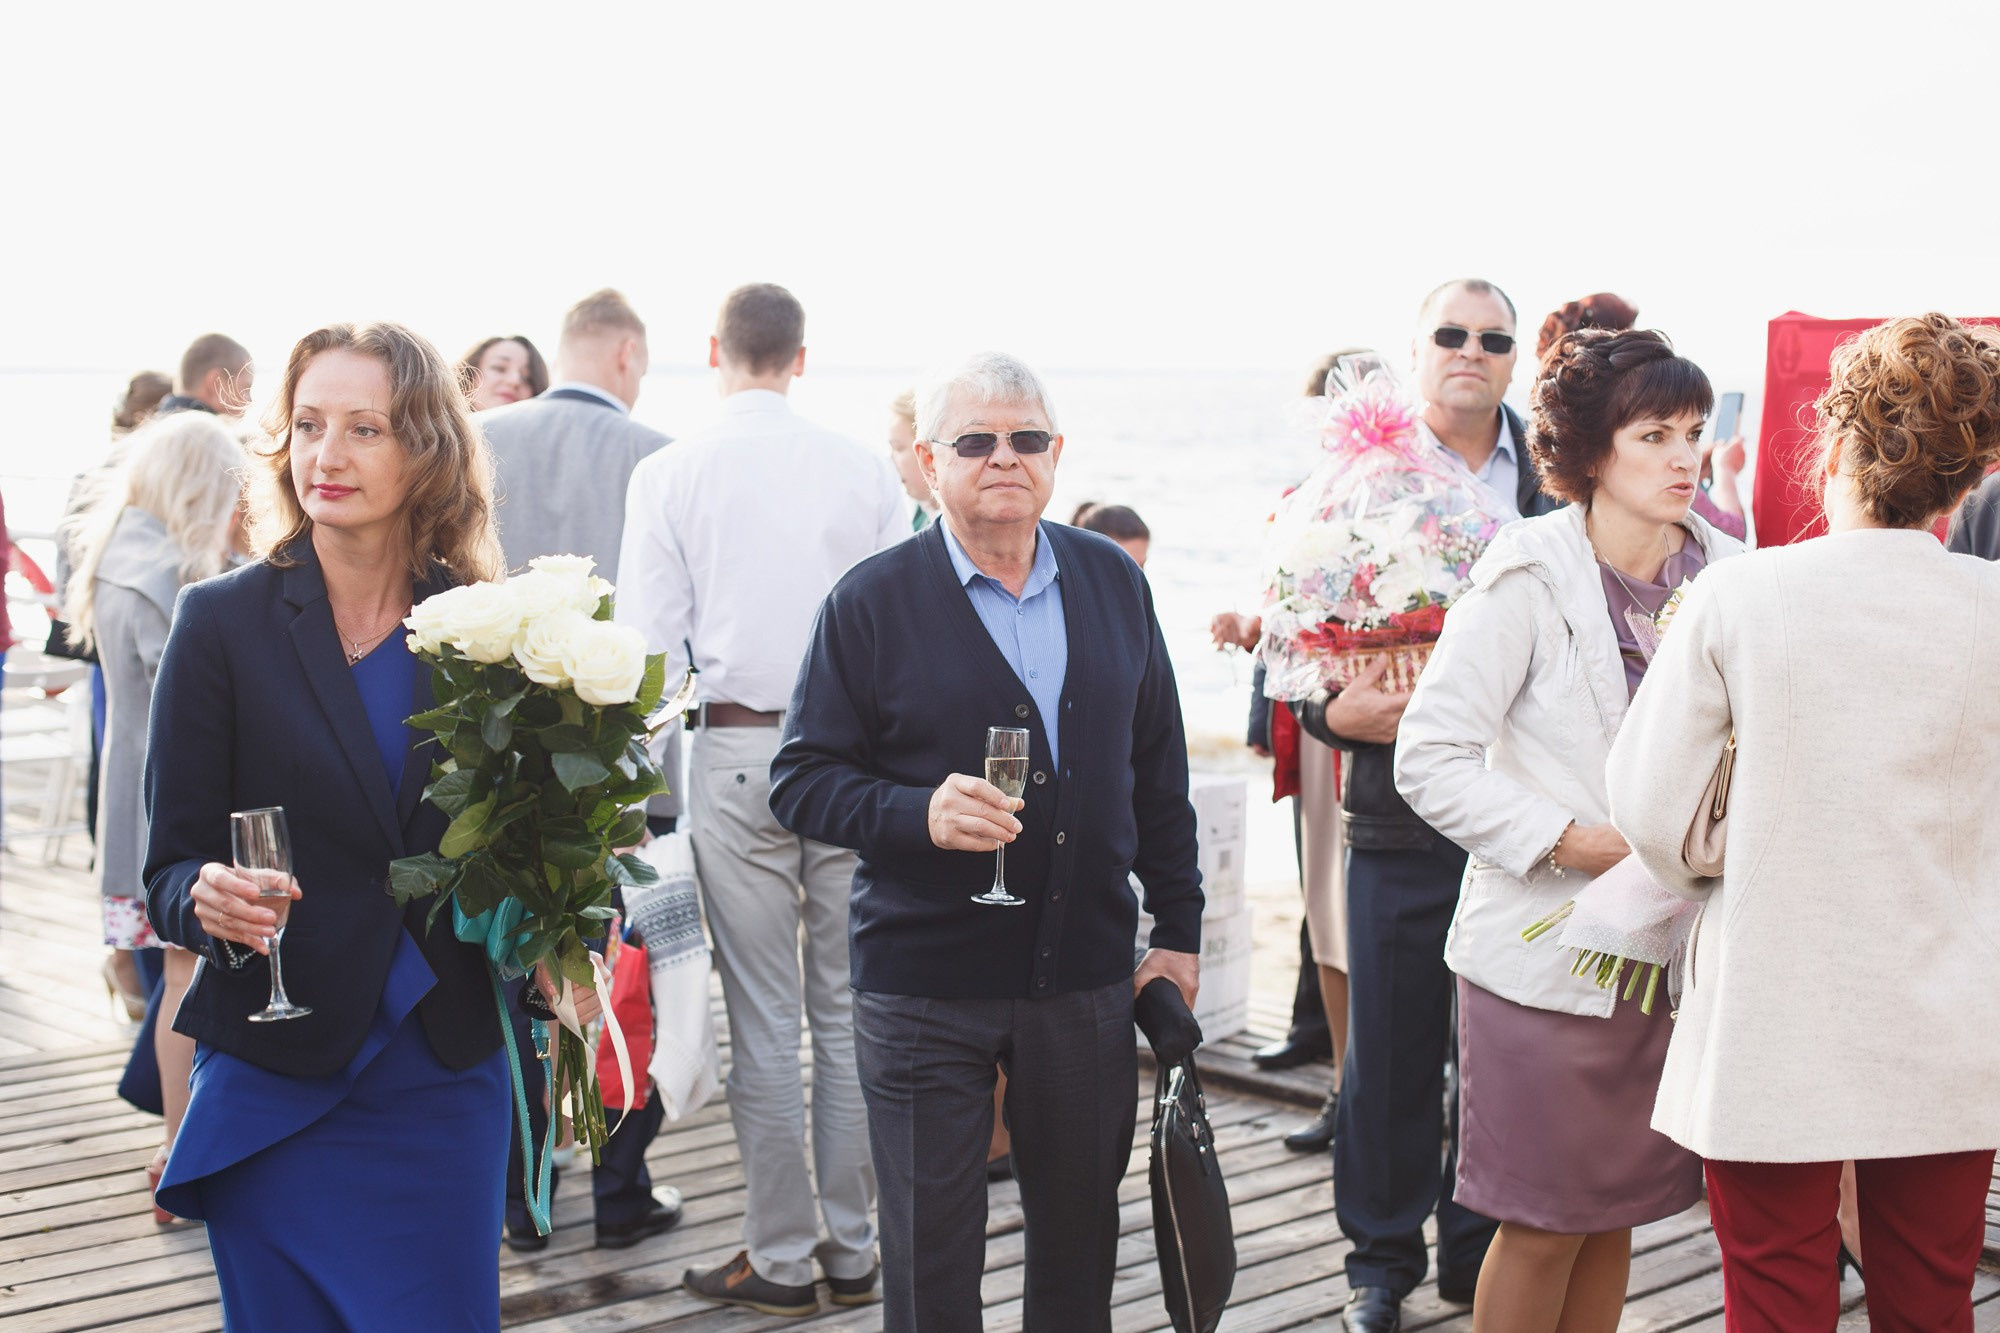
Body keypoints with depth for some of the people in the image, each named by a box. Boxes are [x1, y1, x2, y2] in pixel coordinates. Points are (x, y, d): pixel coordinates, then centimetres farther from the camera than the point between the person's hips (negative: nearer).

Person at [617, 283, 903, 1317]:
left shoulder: (669, 474, -2)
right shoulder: (863, 470, 2)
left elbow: (651, 646, -3)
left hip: (735, 752, -2)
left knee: (765, 1018, 5)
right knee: (848, 1009, 10)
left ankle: (779, 1259, 12)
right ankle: (853, 1248, 18)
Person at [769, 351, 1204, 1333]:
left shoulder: (1112, 581, 6)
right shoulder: (870, 603, -5)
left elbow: (1158, 772, 12)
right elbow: (799, 780, -6)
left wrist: (1177, 928, 11)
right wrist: (917, 815, -23)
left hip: (1088, 978, 3)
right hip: (922, 986, -3)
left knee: (1080, 1238, 15)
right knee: (930, 1252, 6)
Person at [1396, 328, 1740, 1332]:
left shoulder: (1723, 572, 1)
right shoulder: (1528, 579, -13)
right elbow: (1430, 759, -14)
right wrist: (1570, 841, -18)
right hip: (1546, 949, -5)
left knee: (1615, 1213, 15)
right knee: (1543, 1228, 4)